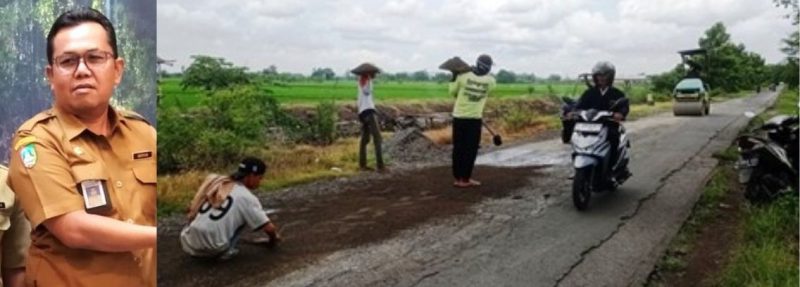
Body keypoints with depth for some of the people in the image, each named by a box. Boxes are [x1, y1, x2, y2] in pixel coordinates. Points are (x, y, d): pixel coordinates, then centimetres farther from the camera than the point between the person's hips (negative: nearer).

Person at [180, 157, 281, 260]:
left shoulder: (216, 182, 12)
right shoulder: (247, 197, -3)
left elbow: (191, 208, 20)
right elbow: (268, 228, -2)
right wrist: (273, 239, 21)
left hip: (189, 246, 5)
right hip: (215, 250, -5)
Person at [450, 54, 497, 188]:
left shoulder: (463, 76, -7)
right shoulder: (490, 81, -6)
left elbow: (452, 92, 3)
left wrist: (454, 79, 18)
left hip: (459, 117, 2)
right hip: (475, 119, -1)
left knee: (458, 148, 10)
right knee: (470, 149, 7)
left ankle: (458, 178, 15)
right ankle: (465, 179, 7)